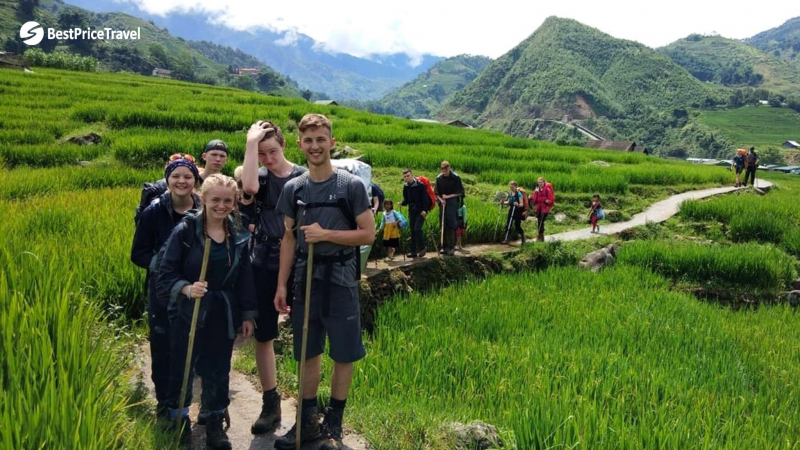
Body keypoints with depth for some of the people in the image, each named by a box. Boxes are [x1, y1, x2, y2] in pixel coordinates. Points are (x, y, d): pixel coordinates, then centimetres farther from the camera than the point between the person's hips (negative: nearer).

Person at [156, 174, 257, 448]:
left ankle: (215, 424, 30)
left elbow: (244, 279, 7)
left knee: (219, 372, 11)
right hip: (187, 314, -3)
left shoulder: (239, 236, 1)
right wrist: (186, 288, -28)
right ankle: (179, 422, 31)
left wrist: (247, 315, 7)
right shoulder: (185, 231, -10)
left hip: (223, 316, 3)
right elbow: (165, 275, -10)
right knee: (182, 371, 8)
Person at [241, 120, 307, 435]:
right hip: (264, 265, 2)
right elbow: (249, 187, -24)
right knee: (263, 335, 8)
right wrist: (251, 142, -18)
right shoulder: (261, 177, 1)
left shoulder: (304, 177, -1)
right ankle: (270, 404, 23)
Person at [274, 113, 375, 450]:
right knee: (308, 353, 13)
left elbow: (368, 234, -7)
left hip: (341, 280, -3)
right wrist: (281, 284, 4)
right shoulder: (293, 188, 5)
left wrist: (326, 234, -16)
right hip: (306, 280, 4)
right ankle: (307, 421, 28)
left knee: (343, 355, 5)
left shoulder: (351, 185, -6)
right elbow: (289, 239, 9)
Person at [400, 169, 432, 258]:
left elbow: (425, 198, -12)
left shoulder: (420, 185, -11)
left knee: (417, 229, -14)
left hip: (421, 211, -6)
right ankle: (414, 251, 12)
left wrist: (424, 210, -20)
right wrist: (402, 203, -6)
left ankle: (422, 247, 5)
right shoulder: (406, 186, 7)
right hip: (412, 210, 6)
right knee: (412, 230, 6)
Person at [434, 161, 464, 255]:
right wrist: (441, 199, -9)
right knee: (443, 226, 5)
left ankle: (451, 247, -6)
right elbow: (436, 192, 9)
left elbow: (459, 192, -3)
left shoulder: (456, 178, -6)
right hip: (443, 204, 4)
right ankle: (444, 246, 12)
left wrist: (448, 196, -11)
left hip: (452, 204, -3)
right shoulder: (439, 178, 4)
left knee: (451, 226, -8)